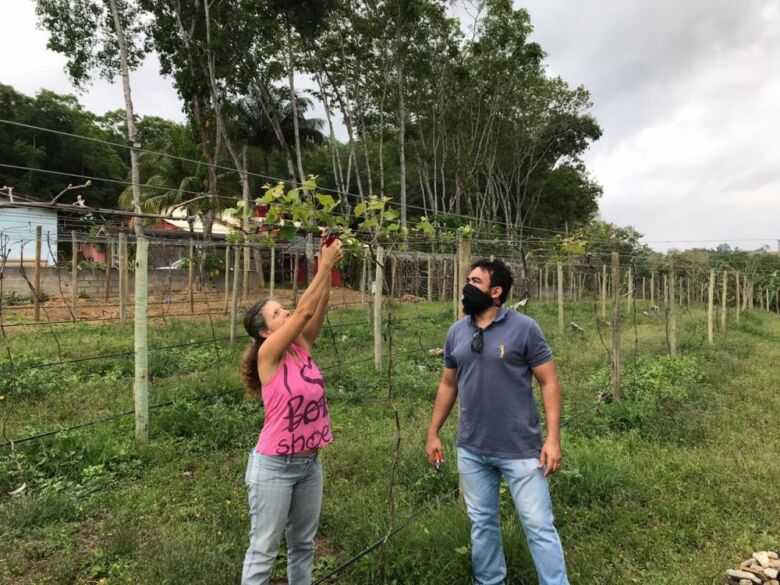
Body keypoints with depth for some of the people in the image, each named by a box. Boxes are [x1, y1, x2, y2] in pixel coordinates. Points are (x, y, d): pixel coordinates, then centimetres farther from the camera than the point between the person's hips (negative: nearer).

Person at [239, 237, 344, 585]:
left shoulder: (302, 347, 2)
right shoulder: (268, 355, -16)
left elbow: (318, 310, -9)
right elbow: (304, 310, -23)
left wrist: (328, 267, -17)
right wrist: (325, 264, -21)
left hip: (309, 462, 7)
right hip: (274, 466, -7)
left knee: (303, 544, 19)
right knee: (264, 550, 7)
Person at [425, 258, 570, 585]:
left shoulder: (524, 328, -9)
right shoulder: (456, 332, 4)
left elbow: (549, 383, -7)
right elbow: (448, 385, 12)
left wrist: (553, 439, -14)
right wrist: (433, 433, 11)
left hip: (521, 450, -4)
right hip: (471, 450, 5)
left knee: (539, 526, 4)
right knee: (482, 523, 18)